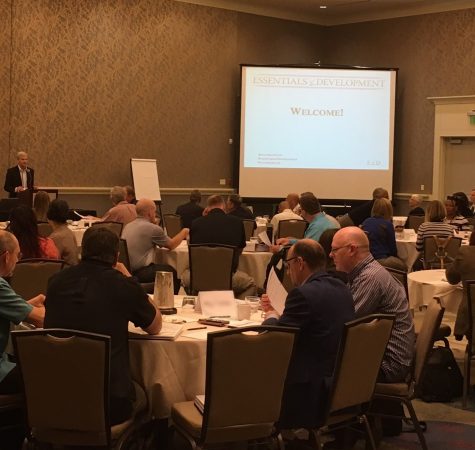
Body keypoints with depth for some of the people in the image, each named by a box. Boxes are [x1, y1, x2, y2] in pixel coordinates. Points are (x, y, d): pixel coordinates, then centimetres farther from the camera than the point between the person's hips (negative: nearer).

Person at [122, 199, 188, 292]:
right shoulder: (153, 228, -12)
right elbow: (171, 245, 2)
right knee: (172, 271, 12)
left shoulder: (128, 226, 10)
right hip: (140, 273, -8)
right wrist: (184, 232, 18)